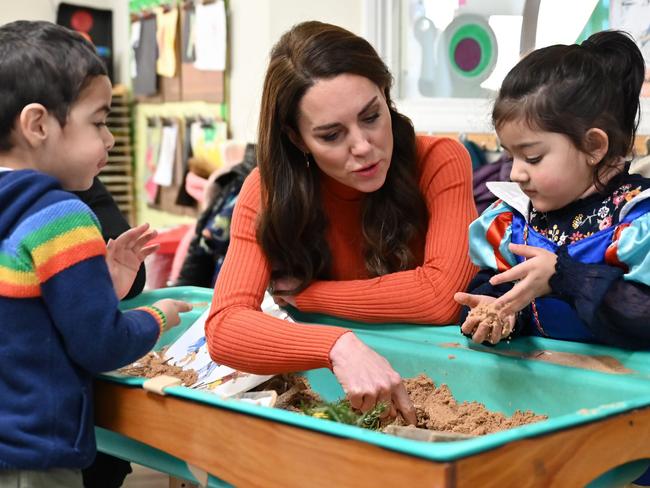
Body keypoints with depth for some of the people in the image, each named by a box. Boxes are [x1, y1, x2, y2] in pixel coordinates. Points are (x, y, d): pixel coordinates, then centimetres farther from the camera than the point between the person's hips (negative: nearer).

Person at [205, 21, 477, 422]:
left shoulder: (440, 163, -15)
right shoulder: (267, 191, -13)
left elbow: (441, 295, -25)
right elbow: (224, 327, -23)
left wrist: (304, 294, -17)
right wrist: (338, 345, -39)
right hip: (325, 388, 2)